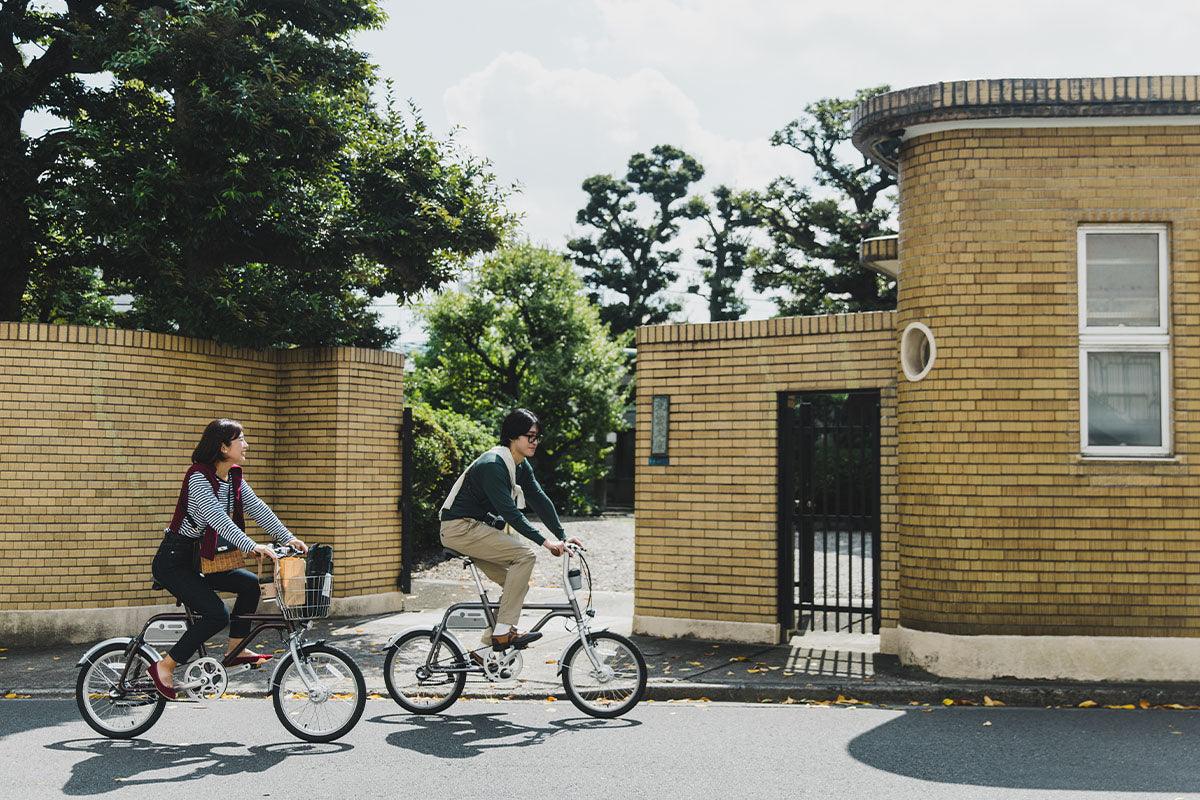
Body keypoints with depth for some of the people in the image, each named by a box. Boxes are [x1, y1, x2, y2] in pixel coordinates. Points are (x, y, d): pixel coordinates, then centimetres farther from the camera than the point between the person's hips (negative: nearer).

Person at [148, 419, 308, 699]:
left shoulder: (234, 479, 5)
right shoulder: (198, 477, -21)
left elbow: (258, 508, 1)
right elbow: (216, 518, -33)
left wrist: (288, 538, -10)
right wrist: (251, 546, -42)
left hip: (197, 560, 9)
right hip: (172, 562, -9)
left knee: (250, 583, 1)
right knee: (216, 614, -20)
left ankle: (235, 649, 13)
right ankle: (165, 667, -10)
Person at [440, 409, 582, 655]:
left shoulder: (521, 466, 7)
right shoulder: (492, 465, -22)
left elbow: (540, 500, 5)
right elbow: (509, 512, -28)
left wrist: (563, 537, -5)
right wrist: (544, 541, -31)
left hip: (477, 528, 10)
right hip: (459, 528, -10)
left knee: (518, 585, 3)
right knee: (524, 556, -20)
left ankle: (486, 649, 7)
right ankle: (504, 631, -19)